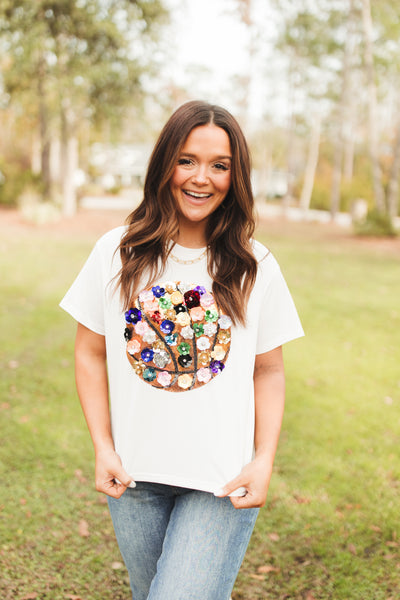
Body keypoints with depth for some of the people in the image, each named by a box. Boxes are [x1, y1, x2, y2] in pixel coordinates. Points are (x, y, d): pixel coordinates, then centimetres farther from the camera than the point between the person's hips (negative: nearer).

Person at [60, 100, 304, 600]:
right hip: (135, 477, 2)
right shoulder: (117, 253, -3)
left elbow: (268, 370, 2)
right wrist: (103, 448, -4)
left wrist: (264, 460, -8)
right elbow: (90, 355, 3)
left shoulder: (255, 267, -4)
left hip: (223, 483, -2)